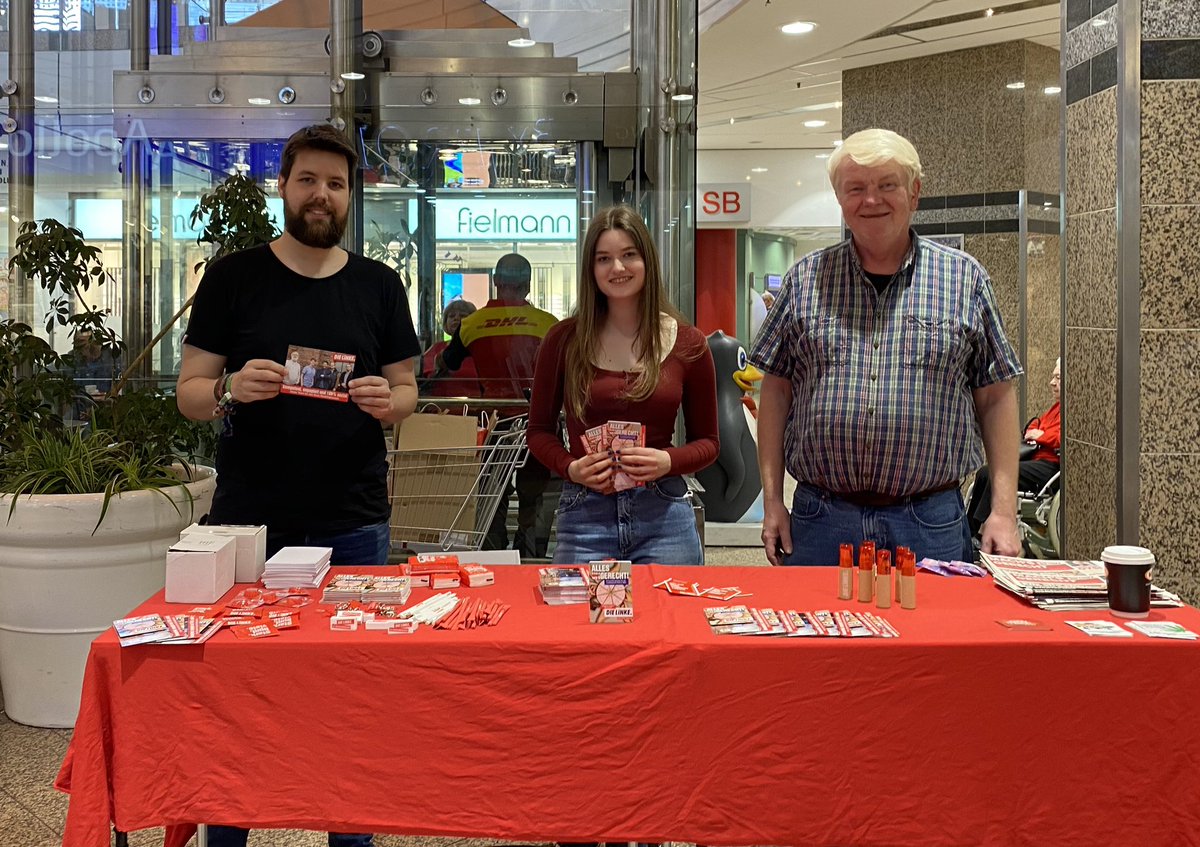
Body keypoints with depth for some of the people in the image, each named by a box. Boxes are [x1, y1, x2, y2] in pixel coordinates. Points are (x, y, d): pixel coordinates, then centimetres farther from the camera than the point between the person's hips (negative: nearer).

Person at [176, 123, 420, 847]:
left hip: (354, 524, 1)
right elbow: (189, 394, 2)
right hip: (249, 522, -1)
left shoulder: (379, 285, 7)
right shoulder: (233, 278, 2)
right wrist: (232, 388, -20)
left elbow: (408, 390, 10)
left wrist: (388, 400, -12)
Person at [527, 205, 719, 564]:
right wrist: (571, 468, -9)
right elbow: (539, 430, 10)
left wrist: (668, 462, -12)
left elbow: (707, 441, 8)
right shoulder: (564, 340, 1)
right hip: (584, 513, 0)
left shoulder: (688, 343, 2)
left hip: (663, 515, 0)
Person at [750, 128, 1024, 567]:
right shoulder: (805, 280, 5)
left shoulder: (965, 279, 4)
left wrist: (1004, 511, -1)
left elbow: (996, 398, 5)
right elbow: (776, 391, 6)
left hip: (932, 526, 0)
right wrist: (772, 501, 1)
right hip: (819, 522, 1)